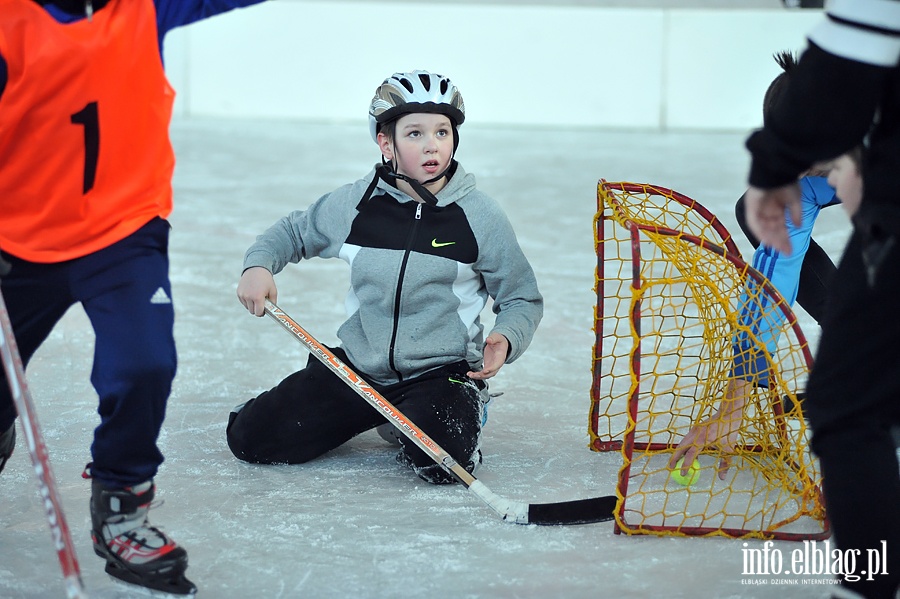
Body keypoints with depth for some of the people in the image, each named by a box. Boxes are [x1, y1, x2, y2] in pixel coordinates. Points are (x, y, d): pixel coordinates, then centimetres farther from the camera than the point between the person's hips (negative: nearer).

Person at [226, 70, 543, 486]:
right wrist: (259, 264, -3)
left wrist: (505, 338, -19)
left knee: (440, 462, -32)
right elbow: (293, 232, 17)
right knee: (252, 438, -7)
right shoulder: (353, 205, -2)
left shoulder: (480, 217, -7)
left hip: (442, 371, -2)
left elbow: (523, 298, 2)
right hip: (358, 367, 2)